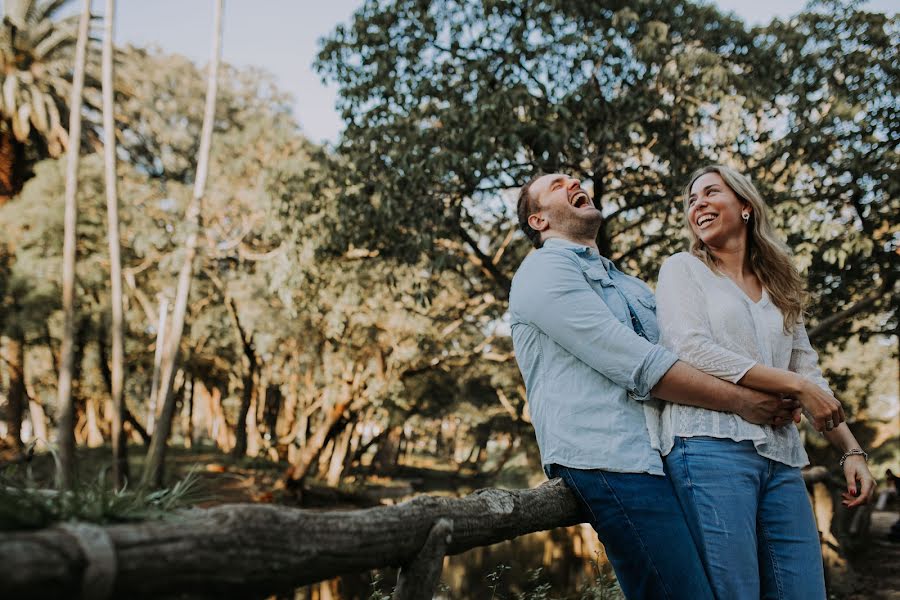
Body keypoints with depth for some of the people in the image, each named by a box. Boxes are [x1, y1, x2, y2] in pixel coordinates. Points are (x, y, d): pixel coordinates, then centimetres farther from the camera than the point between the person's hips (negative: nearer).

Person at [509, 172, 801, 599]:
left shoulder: (630, 286, 29)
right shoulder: (544, 270, 0)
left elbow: (687, 355, 21)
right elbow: (638, 365, -10)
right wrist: (739, 401, -7)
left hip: (663, 454, 8)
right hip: (609, 456, -8)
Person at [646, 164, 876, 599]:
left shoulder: (778, 289, 22)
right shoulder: (682, 269, 7)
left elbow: (811, 375, 20)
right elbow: (691, 350, -8)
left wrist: (851, 450, 8)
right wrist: (796, 386, -8)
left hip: (780, 458, 5)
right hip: (712, 447, -5)